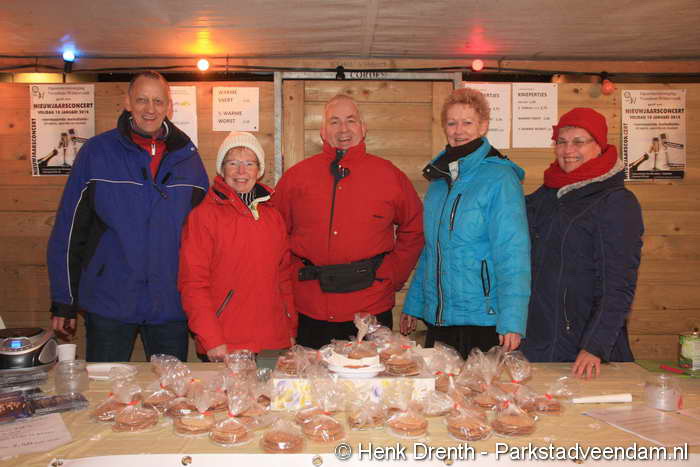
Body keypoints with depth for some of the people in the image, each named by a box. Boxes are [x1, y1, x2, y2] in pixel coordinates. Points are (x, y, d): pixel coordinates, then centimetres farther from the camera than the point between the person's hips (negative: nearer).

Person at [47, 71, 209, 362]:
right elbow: (67, 231, 0)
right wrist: (63, 303, -2)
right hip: (108, 304, -2)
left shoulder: (189, 157, 4)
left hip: (171, 305, 2)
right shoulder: (96, 152, -2)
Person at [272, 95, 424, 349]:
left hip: (372, 309, 0)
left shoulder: (390, 176, 3)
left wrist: (391, 275, 3)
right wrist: (293, 276, 2)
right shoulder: (295, 177, 4)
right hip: (310, 311, 1)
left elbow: (413, 231, 11)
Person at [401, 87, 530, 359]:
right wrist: (412, 305, 15)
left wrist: (512, 321, -21)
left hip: (483, 320, -6)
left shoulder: (500, 178, -10)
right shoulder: (439, 179, 11)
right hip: (437, 319, 6)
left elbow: (513, 253, -16)